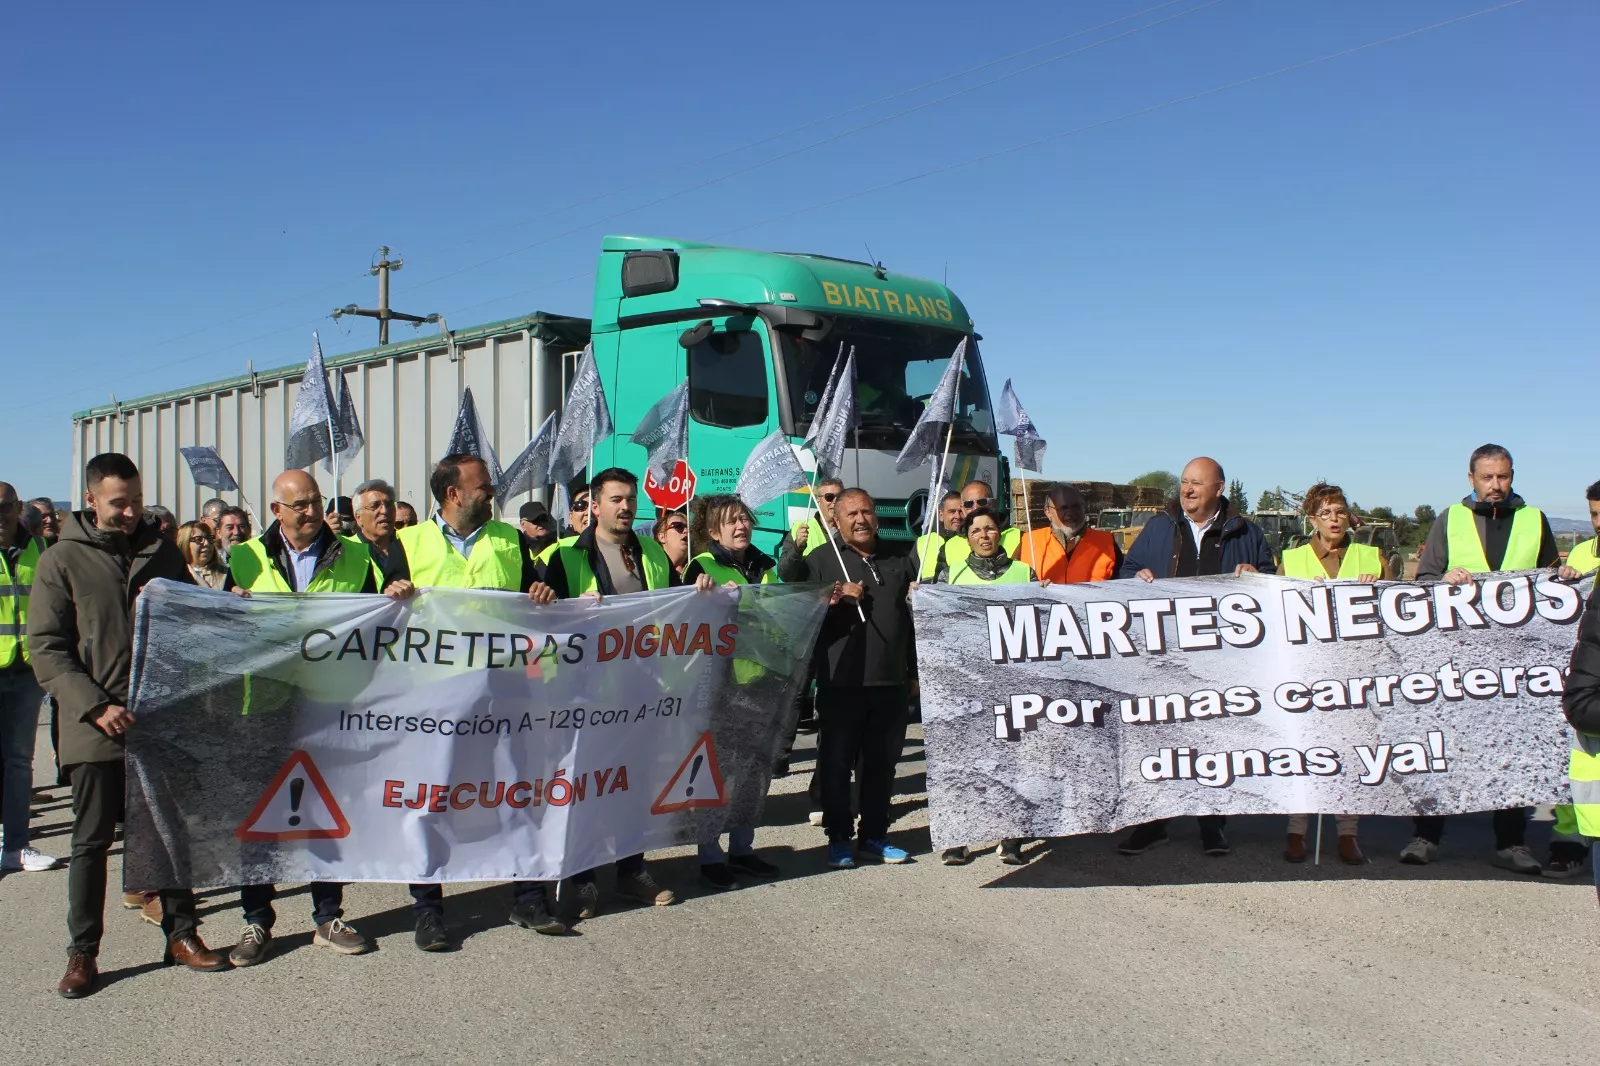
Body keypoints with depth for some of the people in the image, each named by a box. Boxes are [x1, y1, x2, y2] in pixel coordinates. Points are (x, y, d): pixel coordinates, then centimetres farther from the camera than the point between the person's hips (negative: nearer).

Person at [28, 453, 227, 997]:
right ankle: (82, 952, 16)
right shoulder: (62, 560, -1)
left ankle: (182, 932, 23)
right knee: (91, 840, 5)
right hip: (96, 727, -3)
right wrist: (95, 705, -16)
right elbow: (46, 648, -5)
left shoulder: (162, 552, 8)